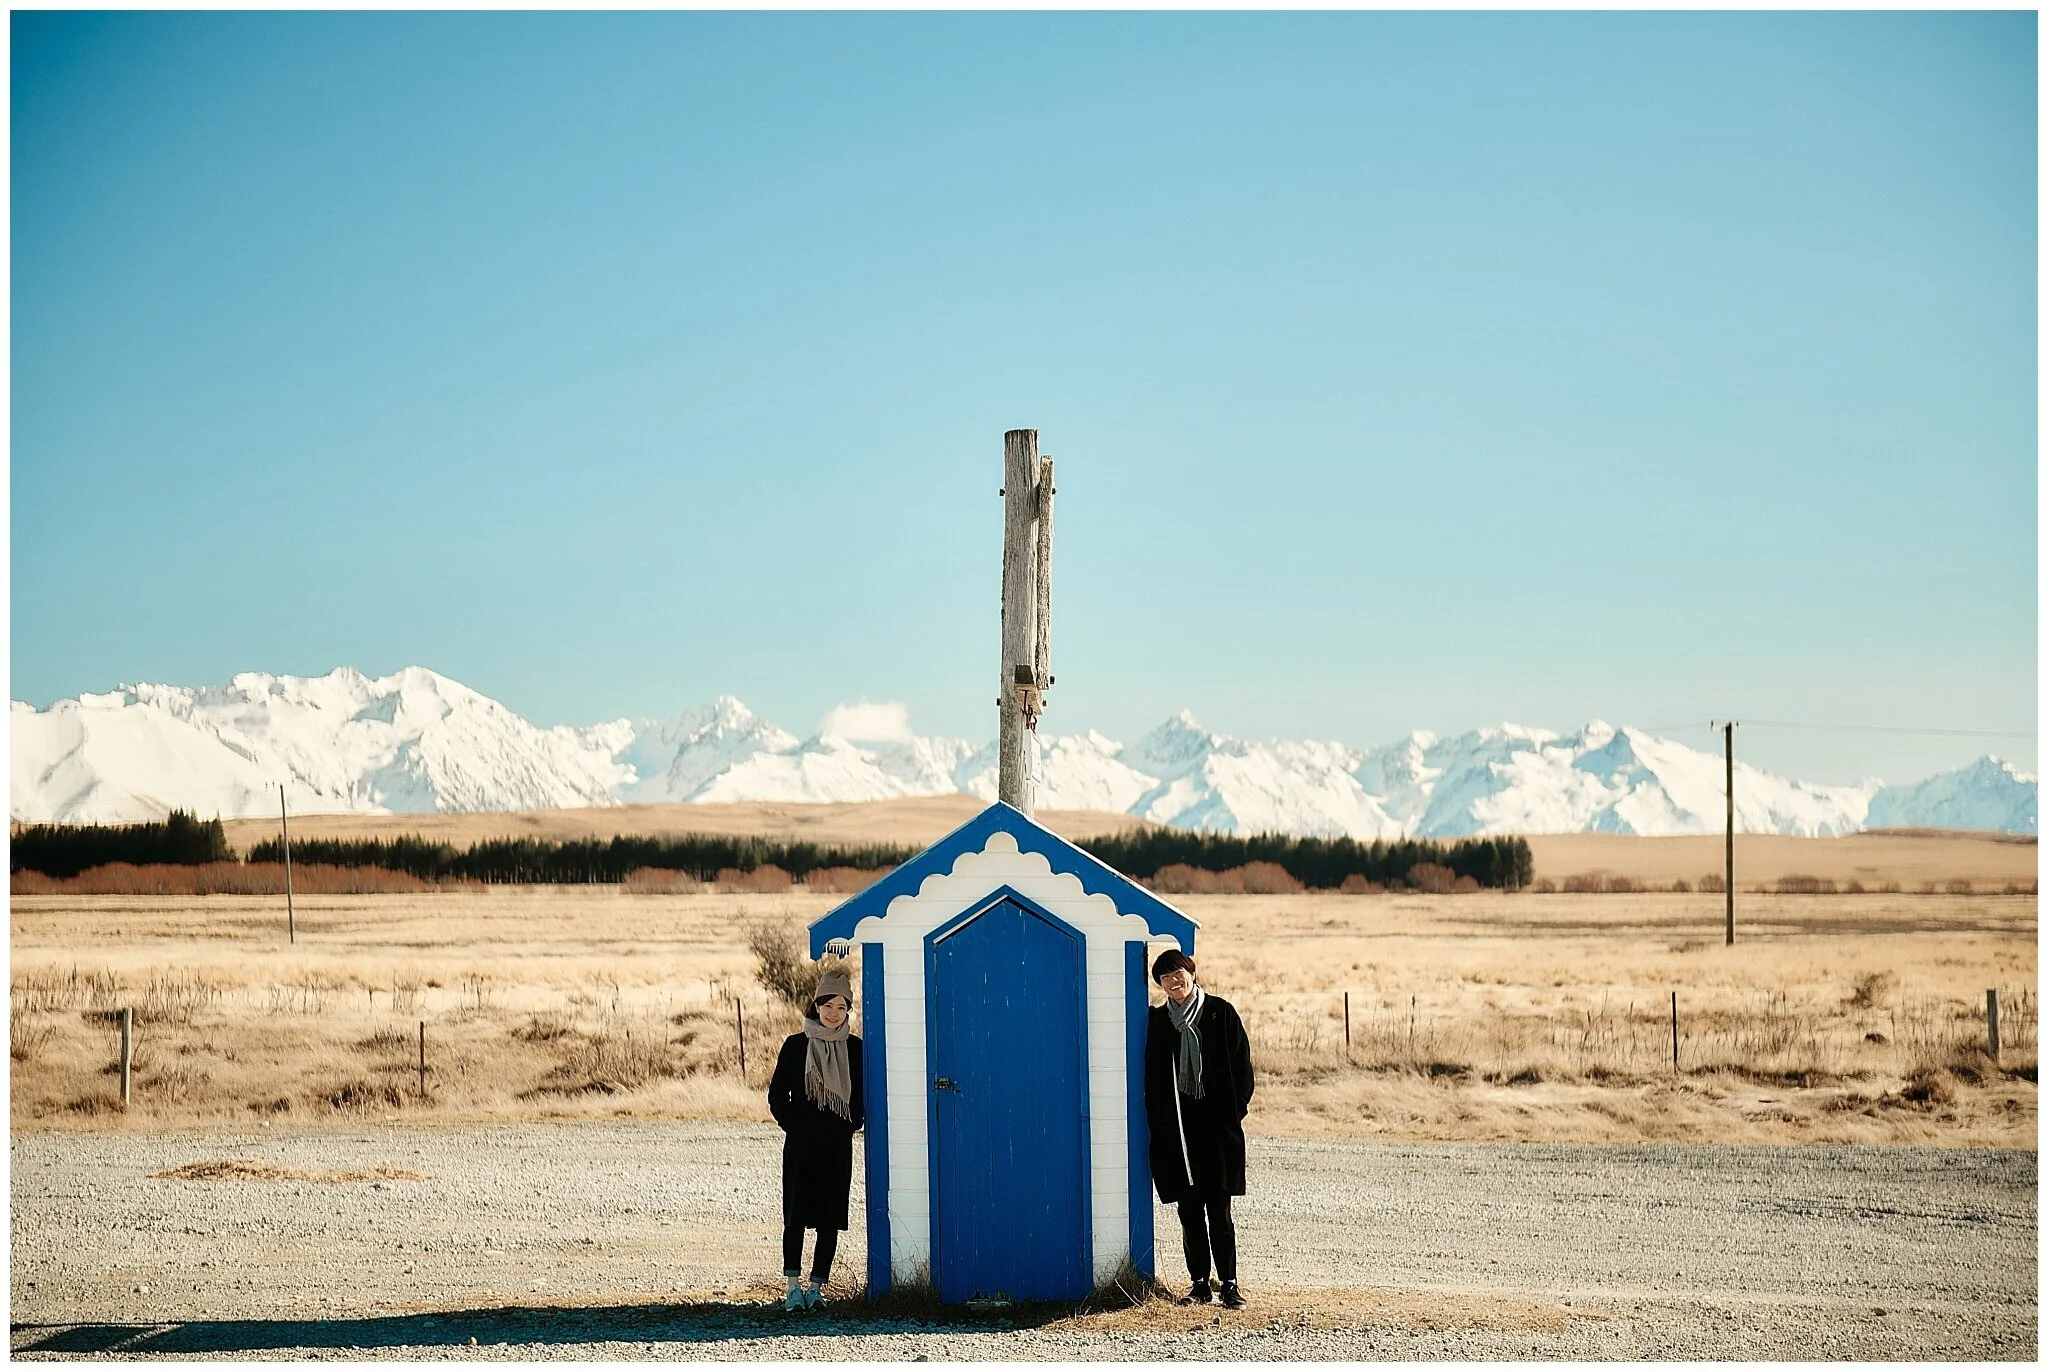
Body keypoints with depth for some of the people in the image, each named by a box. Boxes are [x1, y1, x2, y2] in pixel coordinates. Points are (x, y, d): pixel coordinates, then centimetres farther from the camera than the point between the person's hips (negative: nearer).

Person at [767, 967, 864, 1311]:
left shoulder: (855, 1049, 6)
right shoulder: (795, 1046, 3)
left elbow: (863, 1096, 14)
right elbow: (777, 1094, 7)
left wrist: (851, 1125, 2)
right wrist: (792, 1125, -2)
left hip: (838, 1147, 1)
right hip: (800, 1145, -1)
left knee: (830, 1218, 2)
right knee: (795, 1215, -6)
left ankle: (817, 1286, 8)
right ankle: (793, 1286, -5)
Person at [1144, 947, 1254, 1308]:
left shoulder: (1221, 1013, 2)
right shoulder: (1158, 1020, 9)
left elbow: (1242, 1066, 2)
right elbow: (1152, 1076, 11)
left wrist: (1234, 1111, -5)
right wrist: (1159, 1122, 2)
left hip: (1217, 1125, -2)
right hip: (1176, 1126, 3)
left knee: (1219, 1211, -2)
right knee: (1189, 1211, 4)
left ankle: (1229, 1284, 3)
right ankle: (1200, 1283, 10)